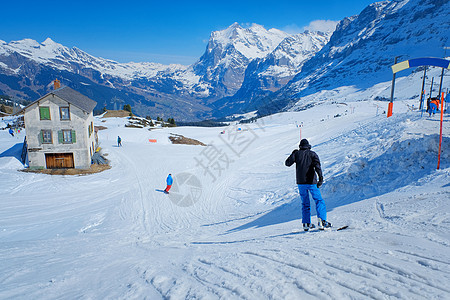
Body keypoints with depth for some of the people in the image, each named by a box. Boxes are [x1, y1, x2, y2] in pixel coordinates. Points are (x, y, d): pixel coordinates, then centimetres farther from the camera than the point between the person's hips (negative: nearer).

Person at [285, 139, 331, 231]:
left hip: (301, 182, 2)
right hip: (311, 182, -2)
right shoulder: (312, 154, 2)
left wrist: (293, 154, 20)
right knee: (319, 201, 7)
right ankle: (321, 221, -9)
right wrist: (321, 177, -21)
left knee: (305, 203, 13)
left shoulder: (297, 153, 4)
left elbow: (287, 163, 5)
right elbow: (317, 165, -13)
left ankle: (306, 223, 10)